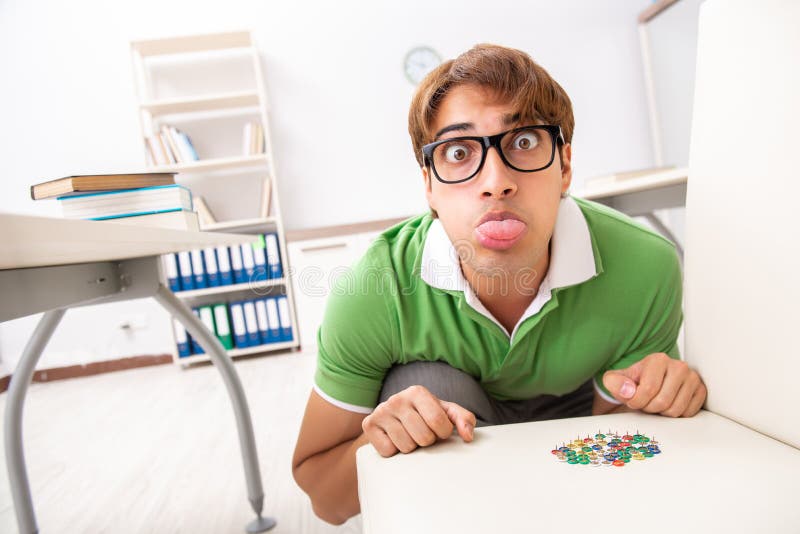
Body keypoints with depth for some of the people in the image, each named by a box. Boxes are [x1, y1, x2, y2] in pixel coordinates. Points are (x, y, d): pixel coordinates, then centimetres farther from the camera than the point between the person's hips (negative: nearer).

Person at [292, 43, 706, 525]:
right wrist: (376, 443, -40)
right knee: (426, 383, -32)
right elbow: (323, 500, -18)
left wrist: (633, 397, -34)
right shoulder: (372, 292, -31)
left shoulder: (645, 268, -27)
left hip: (570, 409, 4)